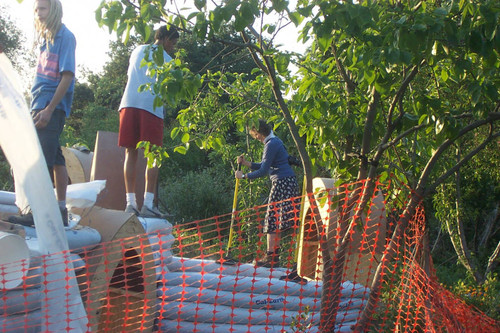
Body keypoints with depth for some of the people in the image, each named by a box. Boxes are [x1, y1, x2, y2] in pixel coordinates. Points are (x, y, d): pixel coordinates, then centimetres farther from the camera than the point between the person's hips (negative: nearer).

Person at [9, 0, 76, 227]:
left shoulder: (65, 36, -7)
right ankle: (60, 211, 12)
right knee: (55, 158, 8)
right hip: (42, 105, 9)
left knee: (43, 159, -13)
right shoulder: (46, 38, 18)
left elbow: (68, 76, -14)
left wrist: (49, 109, -19)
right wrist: (37, 108, 12)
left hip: (52, 105, -8)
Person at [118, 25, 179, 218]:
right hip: (151, 107, -5)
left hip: (129, 104, 5)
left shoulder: (138, 50, 23)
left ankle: (130, 202, 1)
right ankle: (148, 204, -6)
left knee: (131, 153, 6)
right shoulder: (166, 59, 7)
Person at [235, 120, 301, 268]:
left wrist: (244, 175, -6)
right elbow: (265, 166, 20)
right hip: (287, 182, 10)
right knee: (277, 220, 12)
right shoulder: (273, 141, 17)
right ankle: (274, 255, 16)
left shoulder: (271, 144, -15)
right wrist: (246, 163, 13)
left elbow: (263, 171, -16)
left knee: (272, 219, -6)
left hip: (282, 183, -10)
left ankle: (271, 257, -3)